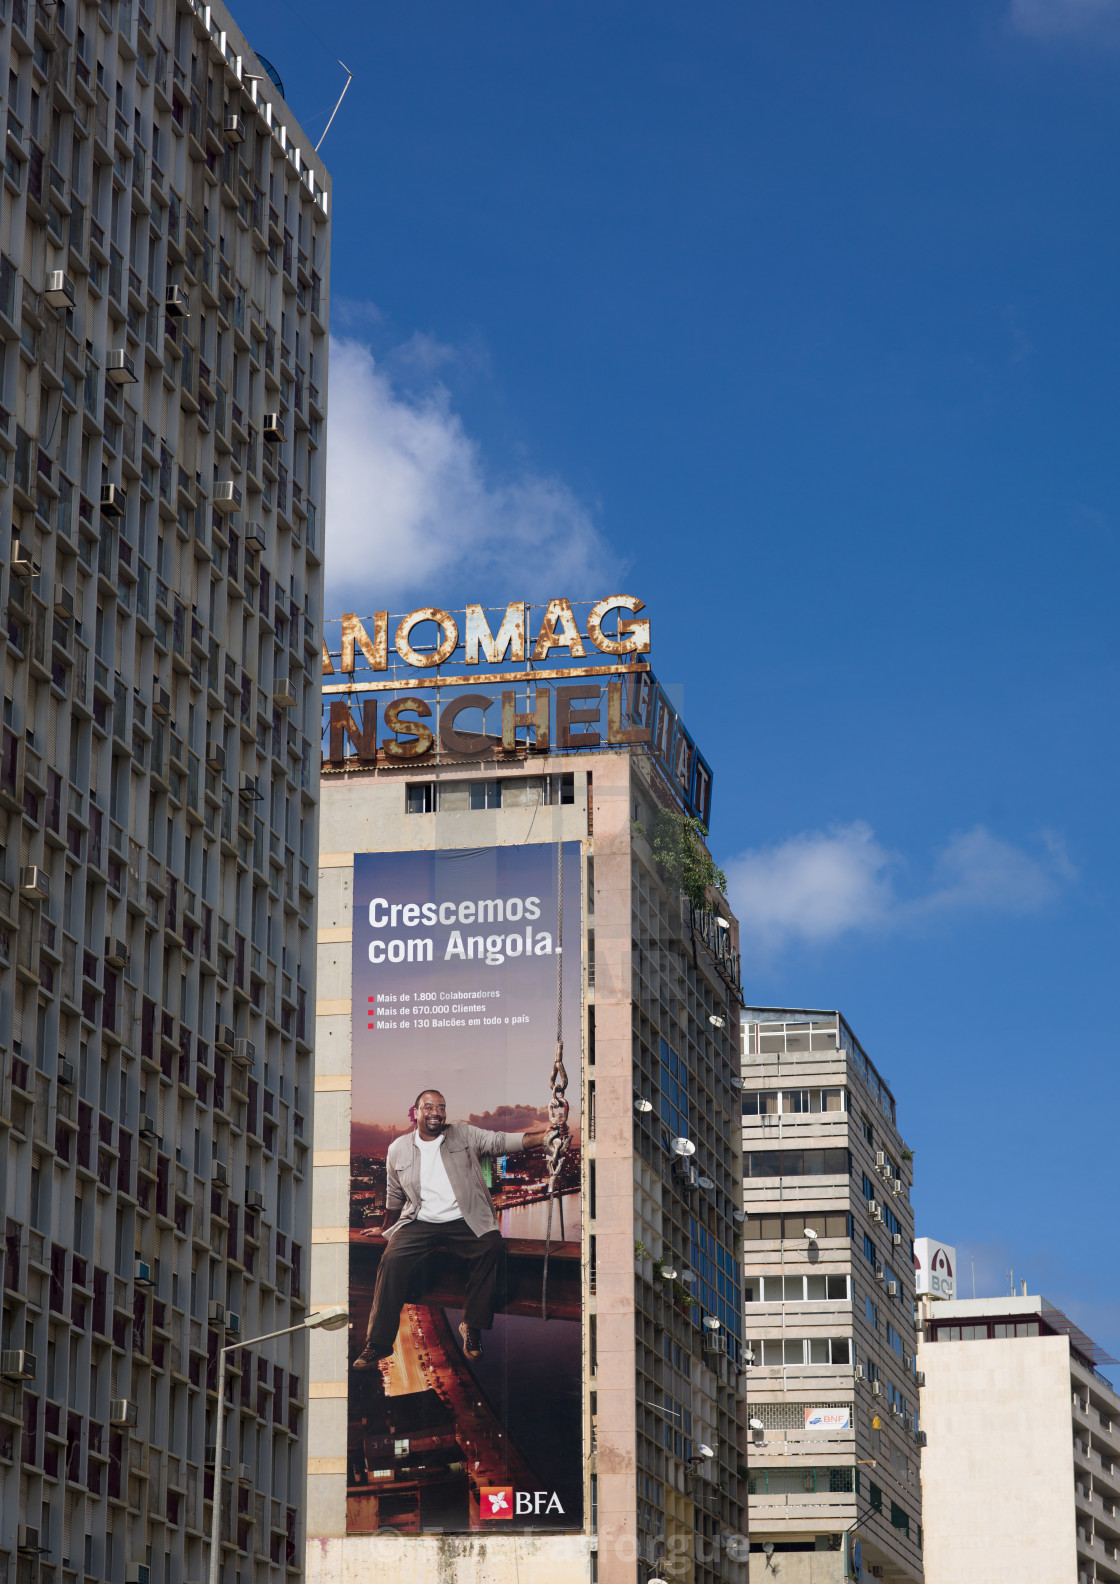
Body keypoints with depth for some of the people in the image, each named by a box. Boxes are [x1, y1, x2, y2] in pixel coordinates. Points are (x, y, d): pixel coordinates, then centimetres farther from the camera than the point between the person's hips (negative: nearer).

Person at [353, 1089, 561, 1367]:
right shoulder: (398, 1149, 11)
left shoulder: (464, 1135, 7)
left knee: (491, 1247, -29)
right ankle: (378, 1342, -18)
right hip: (419, 1224, 1)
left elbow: (501, 1141, -4)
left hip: (463, 1222, -1)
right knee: (393, 1259, -24)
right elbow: (394, 1198, 22)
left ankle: (472, 1326, -14)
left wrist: (544, 1135, -17)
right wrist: (386, 1234, 25)